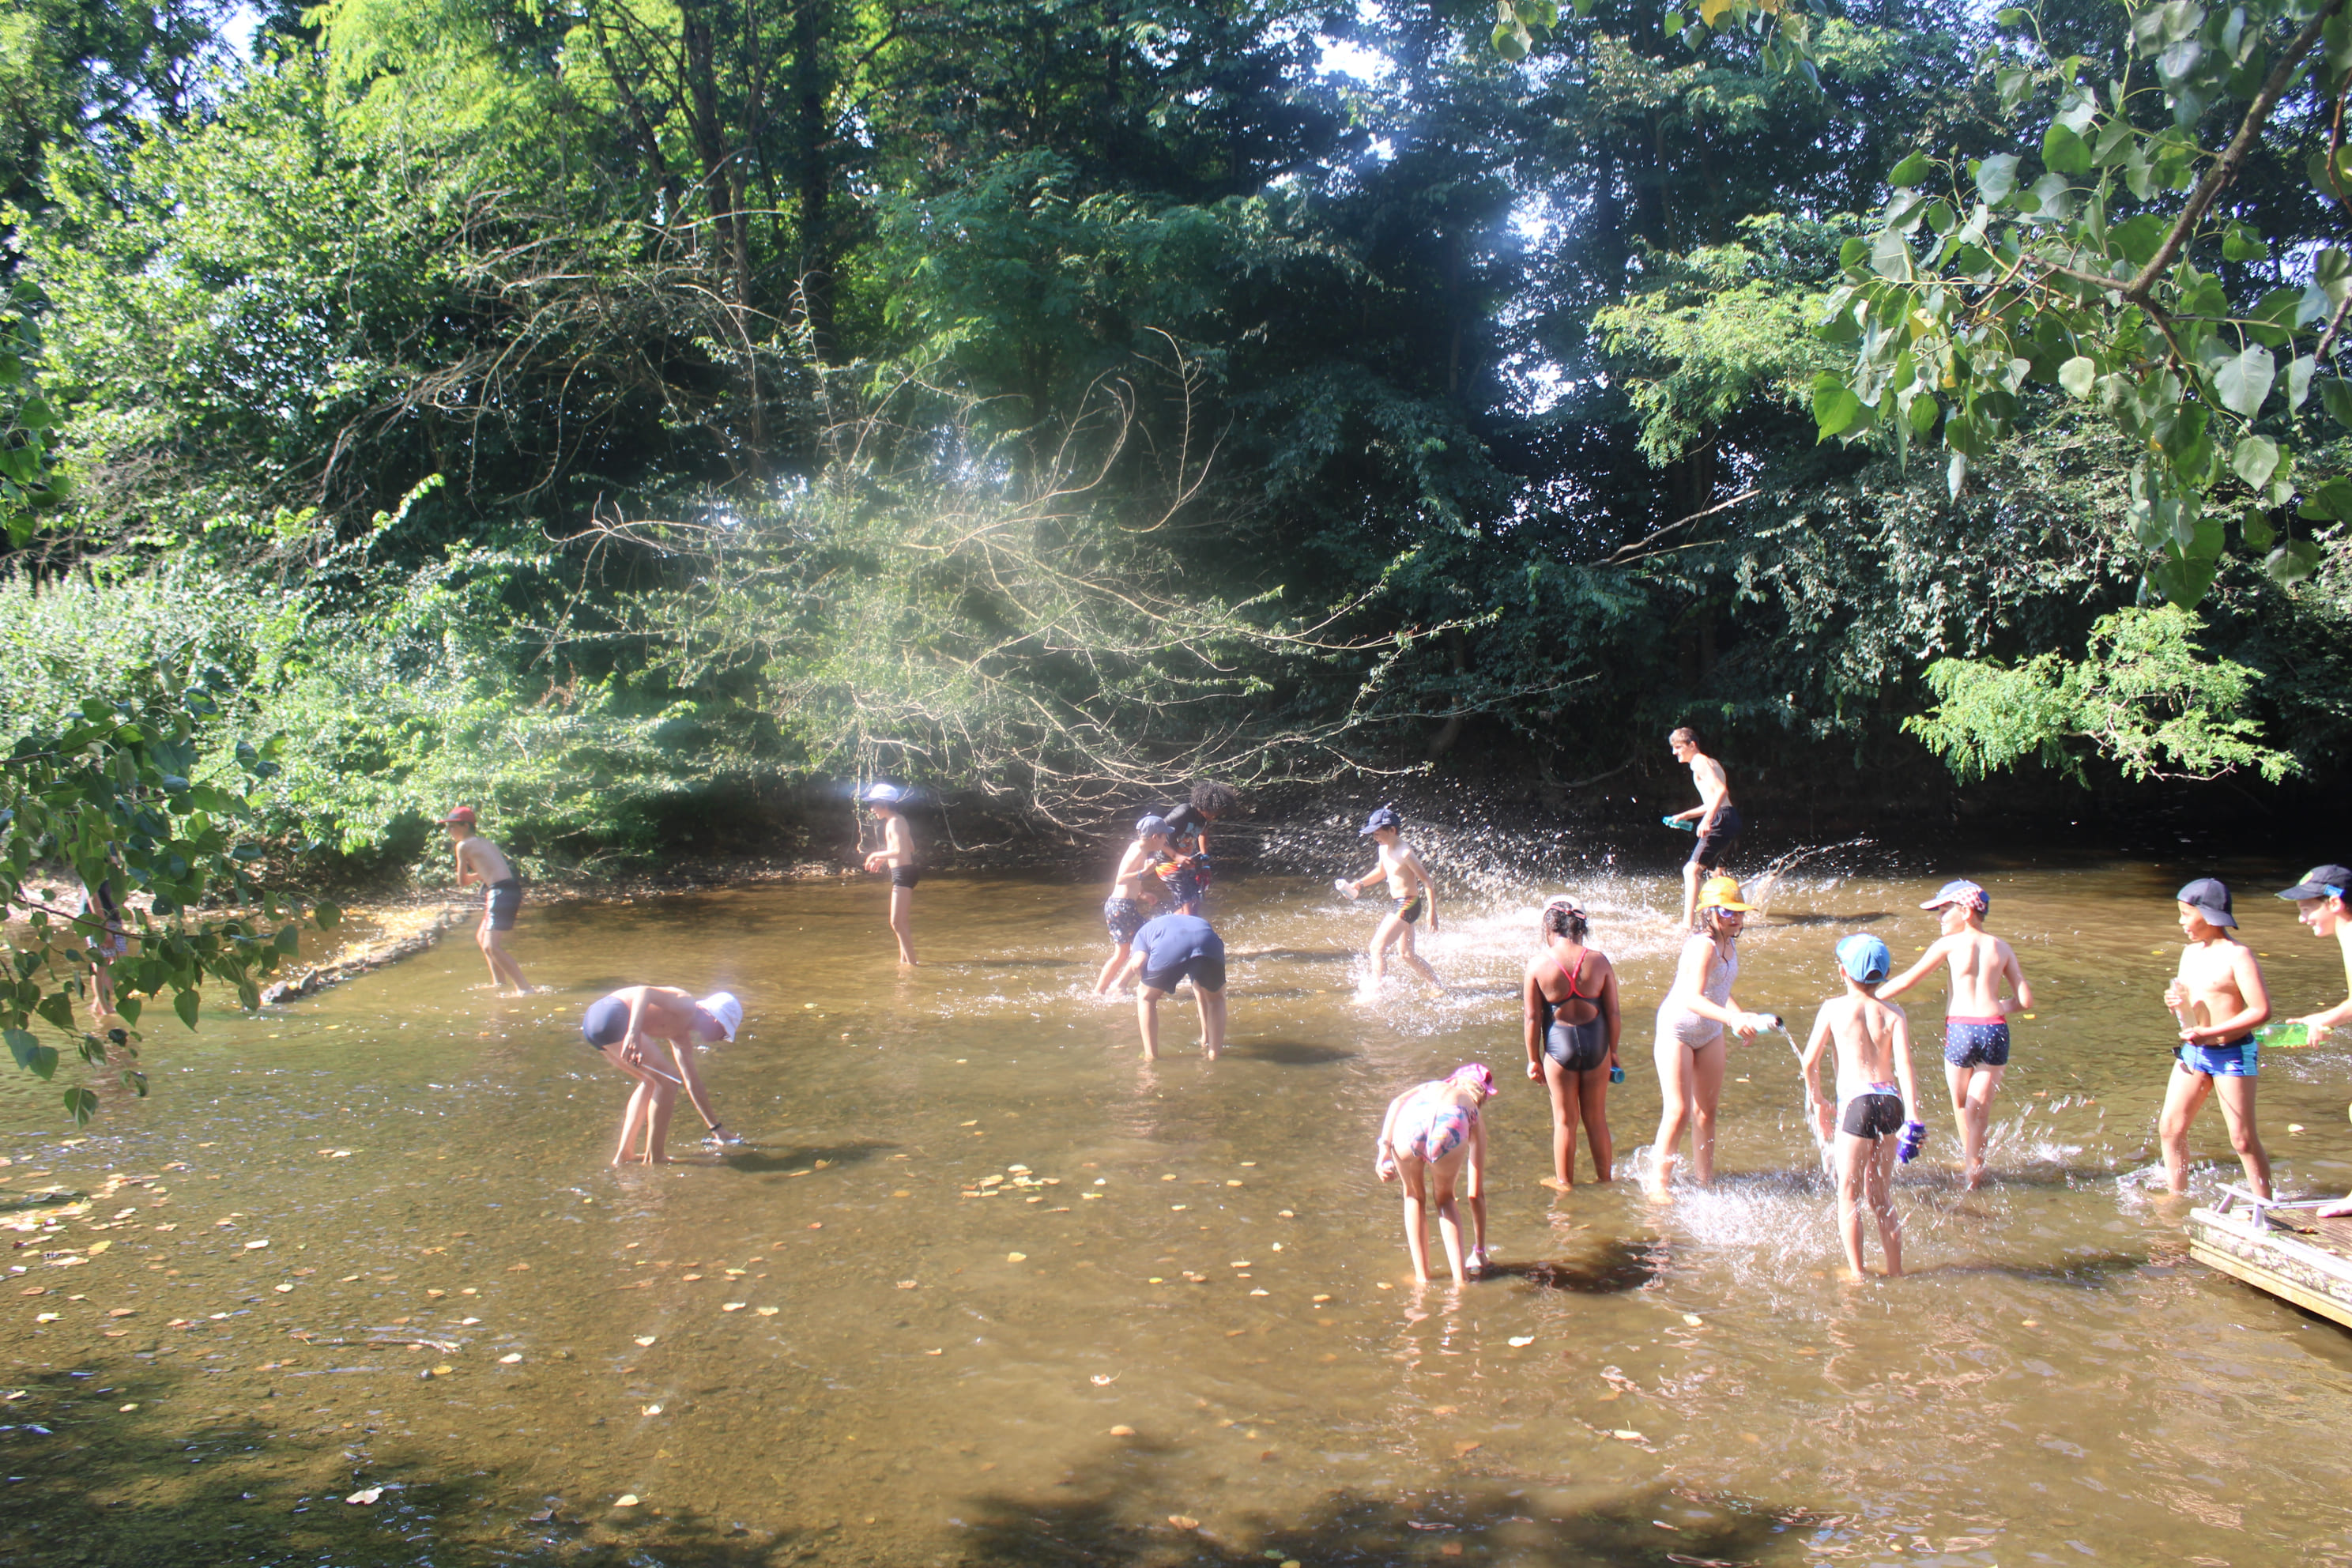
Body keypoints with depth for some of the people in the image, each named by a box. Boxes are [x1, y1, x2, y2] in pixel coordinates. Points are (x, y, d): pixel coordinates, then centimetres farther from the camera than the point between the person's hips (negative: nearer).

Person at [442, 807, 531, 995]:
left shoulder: (463, 845, -1)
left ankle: (524, 988, -24)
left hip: (500, 892, -10)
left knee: (492, 947, -16)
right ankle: (500, 982, 33)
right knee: (481, 937, 27)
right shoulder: (485, 842, 22)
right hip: (512, 890, 10)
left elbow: (462, 881, 6)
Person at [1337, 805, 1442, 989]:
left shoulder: (1405, 853, -20)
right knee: (1406, 954, 19)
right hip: (1397, 905, 10)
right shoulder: (1384, 849, 6)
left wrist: (1432, 912, -20)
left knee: (1377, 947, -16)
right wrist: (1360, 884, 16)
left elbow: (1427, 882, -18)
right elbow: (1382, 871, 27)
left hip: (1408, 904, -10)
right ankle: (1440, 987, 31)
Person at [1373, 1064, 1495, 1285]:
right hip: (1450, 1129, 0)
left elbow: (1396, 1103, 16)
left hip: (1410, 1123, 0)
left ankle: (1422, 1276, 26)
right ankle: (1460, 1277, 22)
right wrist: (1480, 1251, 45)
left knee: (1414, 1198, 30)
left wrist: (1384, 1149, 8)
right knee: (1445, 1199, 31)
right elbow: (1475, 1193, 39)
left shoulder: (1430, 1087, 43)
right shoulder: (1476, 1117, 39)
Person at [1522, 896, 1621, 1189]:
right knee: (1596, 1118, 17)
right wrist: (1612, 1050, 12)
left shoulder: (1538, 965, -11)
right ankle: (1605, 1178, 30)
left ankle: (1564, 1181, 24)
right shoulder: (1599, 961, -8)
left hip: (1558, 1047, -2)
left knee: (1564, 1120, 13)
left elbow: (1532, 1018, -7)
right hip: (1596, 1043, 2)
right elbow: (1613, 1013, -3)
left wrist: (1534, 1059, 4)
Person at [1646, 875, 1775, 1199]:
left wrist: (1742, 1018, 0)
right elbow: (1693, 998, -39)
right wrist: (1731, 1018, -51)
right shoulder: (1703, 945, -27)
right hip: (1676, 1030, -8)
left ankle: (1703, 1180, 26)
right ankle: (1658, 1183, 2)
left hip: (1710, 1034, 8)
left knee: (1706, 1111, 14)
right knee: (1678, 1112, -9)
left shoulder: (1730, 944, 1)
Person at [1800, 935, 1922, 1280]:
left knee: (1849, 1194, 9)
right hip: (1890, 1101, 4)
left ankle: (1857, 1273, 9)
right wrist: (1913, 1118, -10)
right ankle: (1896, 1271, 23)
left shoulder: (1834, 1008, 3)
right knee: (1878, 1195, 19)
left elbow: (1809, 1062, 4)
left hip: (1856, 1101, -4)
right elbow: (1904, 1064, -5)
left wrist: (1818, 1102, 19)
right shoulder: (1894, 1014, 8)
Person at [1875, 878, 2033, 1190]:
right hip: (1995, 1031, 2)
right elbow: (2026, 1001, 8)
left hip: (1960, 1031, -2)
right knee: (1979, 1110, 10)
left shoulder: (1950, 943, 2)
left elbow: (1907, 980, 4)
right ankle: (1975, 1168, 10)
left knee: (1961, 1106, 17)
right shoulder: (2002, 948, 11)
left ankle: (1969, 1162, 30)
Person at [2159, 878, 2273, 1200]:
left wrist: (2209, 1033, -23)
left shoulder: (2237, 956, -15)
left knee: (2243, 1140, -1)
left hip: (2232, 1053, -7)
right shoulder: (2190, 953, 10)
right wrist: (2177, 1003, -4)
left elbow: (2261, 1010, -20)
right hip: (2193, 1052, 7)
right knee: (2170, 1127, 7)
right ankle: (2177, 1196, 20)